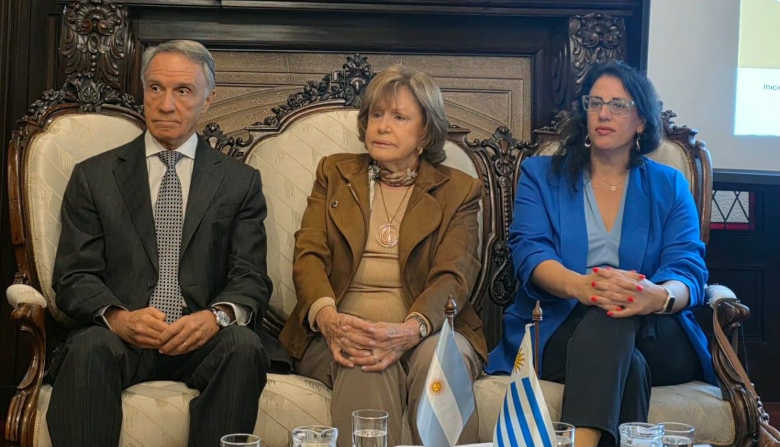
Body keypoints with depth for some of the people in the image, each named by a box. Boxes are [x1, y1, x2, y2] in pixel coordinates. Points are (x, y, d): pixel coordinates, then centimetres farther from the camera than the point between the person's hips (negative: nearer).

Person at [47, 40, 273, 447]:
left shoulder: (240, 181, 13)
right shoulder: (93, 176, 12)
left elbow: (250, 279, 5)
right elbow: (74, 277, 5)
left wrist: (216, 316, -18)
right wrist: (118, 316, -18)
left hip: (201, 339, 1)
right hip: (120, 336, -1)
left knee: (243, 345, -31)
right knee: (89, 348, -33)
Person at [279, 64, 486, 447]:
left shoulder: (458, 190, 12)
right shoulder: (334, 173, 18)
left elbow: (454, 277, -4)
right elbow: (309, 254, 4)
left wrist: (410, 330, -27)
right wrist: (327, 316, -20)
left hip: (425, 332, 0)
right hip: (340, 332, 1)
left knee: (440, 355, -35)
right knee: (366, 364, -35)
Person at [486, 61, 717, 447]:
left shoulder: (669, 186, 17)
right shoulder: (541, 175, 15)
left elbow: (689, 268, 0)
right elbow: (529, 250, -4)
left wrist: (660, 296, -28)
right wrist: (579, 285, -29)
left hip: (654, 336, 1)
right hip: (559, 332, -1)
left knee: (614, 317, -36)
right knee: (627, 366, -36)